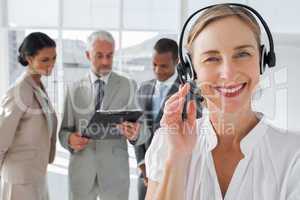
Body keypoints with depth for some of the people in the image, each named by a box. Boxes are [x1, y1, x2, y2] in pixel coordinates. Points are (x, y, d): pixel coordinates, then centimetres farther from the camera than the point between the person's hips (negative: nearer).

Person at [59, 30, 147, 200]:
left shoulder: (128, 86, -1)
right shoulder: (75, 89, 3)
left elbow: (141, 131, -4)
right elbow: (64, 130, 4)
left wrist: (135, 133, -26)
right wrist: (70, 139, -17)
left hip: (115, 170, -1)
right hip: (81, 170, 1)